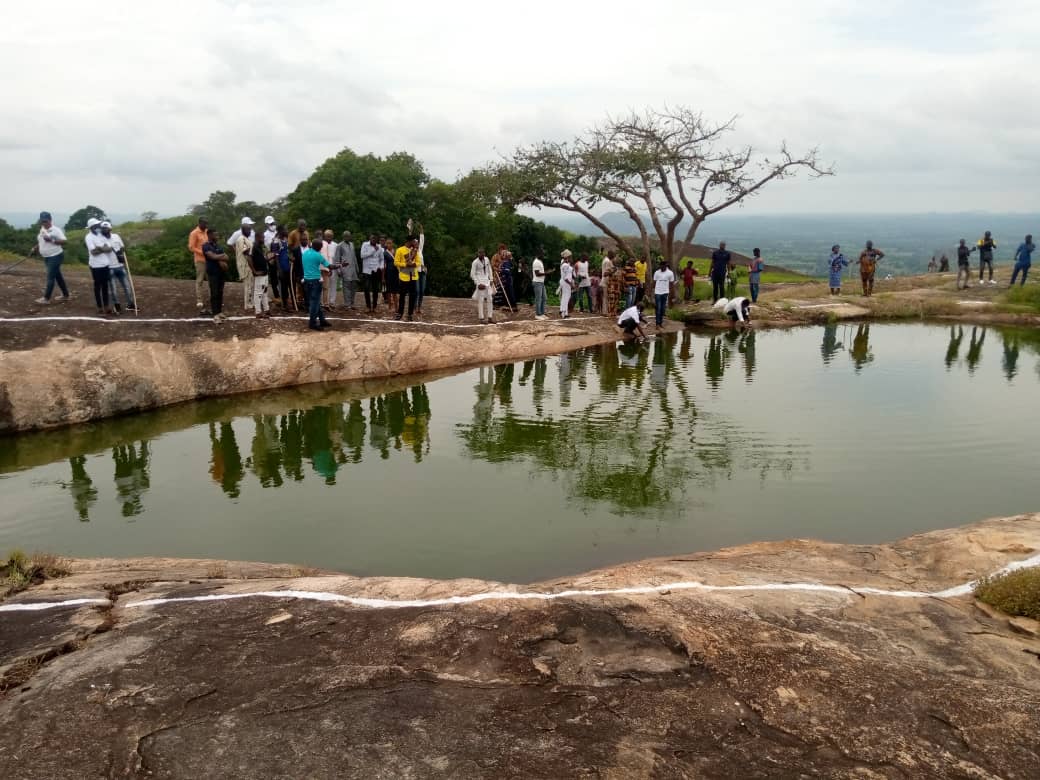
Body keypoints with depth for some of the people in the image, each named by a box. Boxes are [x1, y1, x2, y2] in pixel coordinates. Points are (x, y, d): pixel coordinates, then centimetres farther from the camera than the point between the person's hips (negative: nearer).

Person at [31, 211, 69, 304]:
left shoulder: (56, 230, -16)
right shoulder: (42, 229, 9)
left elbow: (65, 241, -24)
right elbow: (41, 242, 22)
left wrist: (52, 240, -30)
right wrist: (34, 249, 8)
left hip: (56, 256, -9)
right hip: (47, 257, 9)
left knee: (50, 277, -6)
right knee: (58, 276, 14)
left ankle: (46, 298, -1)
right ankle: (65, 295, 23)